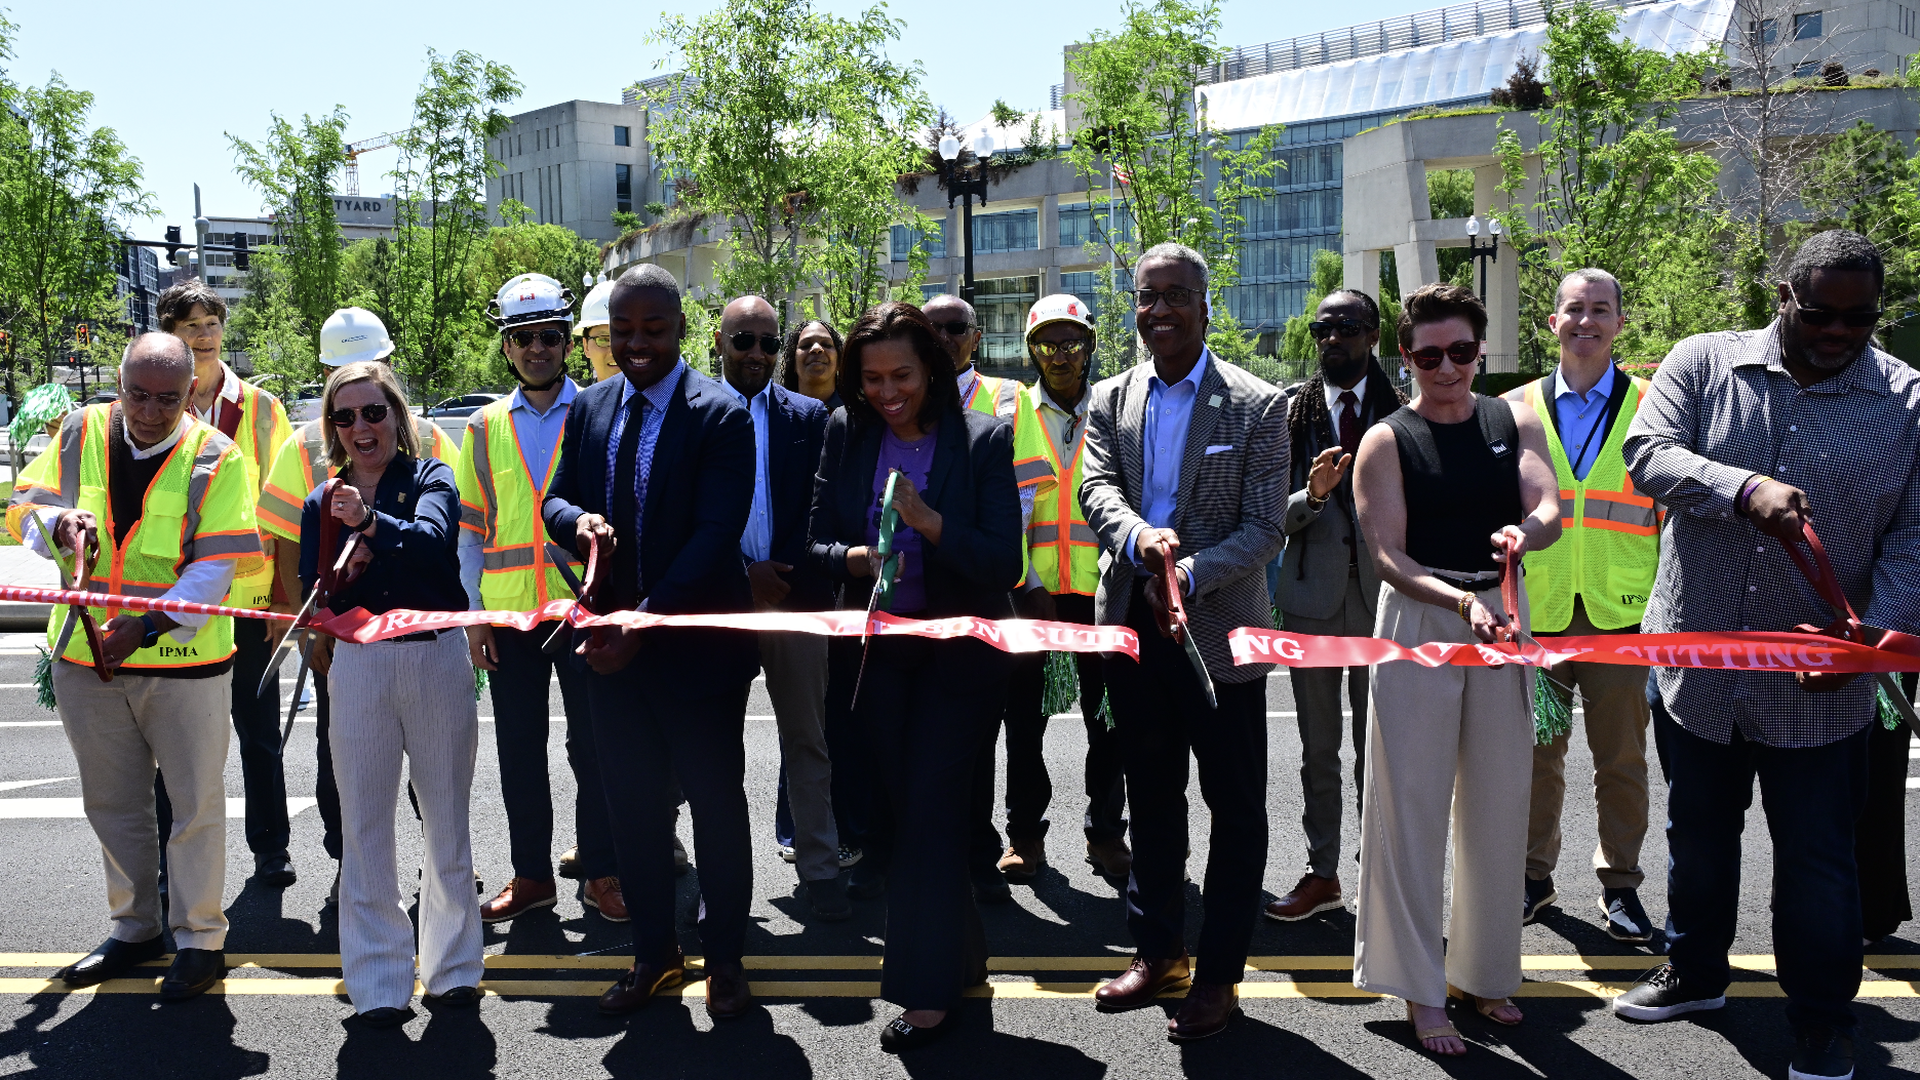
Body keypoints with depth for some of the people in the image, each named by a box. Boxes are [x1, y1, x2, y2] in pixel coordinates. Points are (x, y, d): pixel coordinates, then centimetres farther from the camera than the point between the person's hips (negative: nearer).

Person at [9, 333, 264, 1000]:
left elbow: (217, 565, -13)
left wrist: (148, 625, -23)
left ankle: (199, 939, 16)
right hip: (86, 655, 4)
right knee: (112, 802, 16)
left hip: (184, 658, -4)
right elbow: (23, 506, 8)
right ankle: (135, 927, 32)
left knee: (196, 802, 3)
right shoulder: (82, 433, 3)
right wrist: (61, 520, -15)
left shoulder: (215, 458, -8)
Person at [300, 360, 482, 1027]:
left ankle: (453, 966, 21)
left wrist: (373, 523, -39)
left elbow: (434, 539, -20)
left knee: (446, 820, 7)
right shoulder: (321, 503, 9)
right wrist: (344, 574, -14)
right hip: (357, 666, 2)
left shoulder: (430, 478, 1)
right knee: (365, 826, 3)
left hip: (437, 655, -2)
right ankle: (378, 983, 13)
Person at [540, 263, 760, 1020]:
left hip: (698, 642, -5)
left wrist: (645, 621, -24)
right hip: (611, 642, 5)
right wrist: (576, 520, -15)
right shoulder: (589, 408, 6)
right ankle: (654, 952, 30)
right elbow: (555, 501, 11)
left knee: (716, 803, 8)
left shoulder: (720, 416, -12)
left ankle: (725, 959, 24)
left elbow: (716, 534, -18)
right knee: (632, 806, 14)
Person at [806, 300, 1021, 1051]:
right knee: (905, 810, 11)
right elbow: (816, 542, 2)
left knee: (929, 808, -6)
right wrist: (853, 558, -19)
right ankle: (961, 954, 29)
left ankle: (929, 989, 4)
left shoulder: (984, 440, -10)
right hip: (877, 647, 4)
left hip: (961, 651, -4)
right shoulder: (846, 433, 1)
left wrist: (929, 522, -27)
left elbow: (1004, 565, -15)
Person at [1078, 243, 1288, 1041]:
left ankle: (1218, 975, 17)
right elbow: (1096, 490, -5)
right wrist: (1139, 536, -27)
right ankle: (1157, 950, 31)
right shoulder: (1110, 400, 7)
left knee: (1235, 808, 4)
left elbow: (1264, 527, -10)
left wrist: (1190, 575, -25)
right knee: (1151, 798, 16)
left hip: (1219, 627, -4)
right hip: (1133, 622, 4)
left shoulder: (1256, 406, -5)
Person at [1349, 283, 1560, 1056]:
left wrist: (1524, 532, -34)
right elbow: (1388, 555, -10)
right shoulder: (1386, 442, -3)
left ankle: (1485, 971, 25)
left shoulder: (1515, 423, 6)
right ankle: (1420, 990, 7)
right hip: (1417, 622, -3)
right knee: (1413, 803, -1)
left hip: (1501, 617, 3)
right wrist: (1460, 601, -26)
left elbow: (1550, 508, -10)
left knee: (1496, 801, 10)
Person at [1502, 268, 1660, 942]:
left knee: (1621, 756, 6)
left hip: (1621, 610, -1)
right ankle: (1534, 875, 24)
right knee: (1537, 750, 9)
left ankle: (1620, 884, 20)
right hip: (1537, 610, 1)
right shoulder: (1516, 409, 8)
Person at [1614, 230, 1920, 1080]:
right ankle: (1696, 971, 40)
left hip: (1818, 686, -1)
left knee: (1818, 855, 7)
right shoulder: (1704, 363, -2)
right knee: (1697, 833, 19)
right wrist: (1743, 489, -31)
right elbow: (1648, 454, -14)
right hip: (1697, 661, 2)